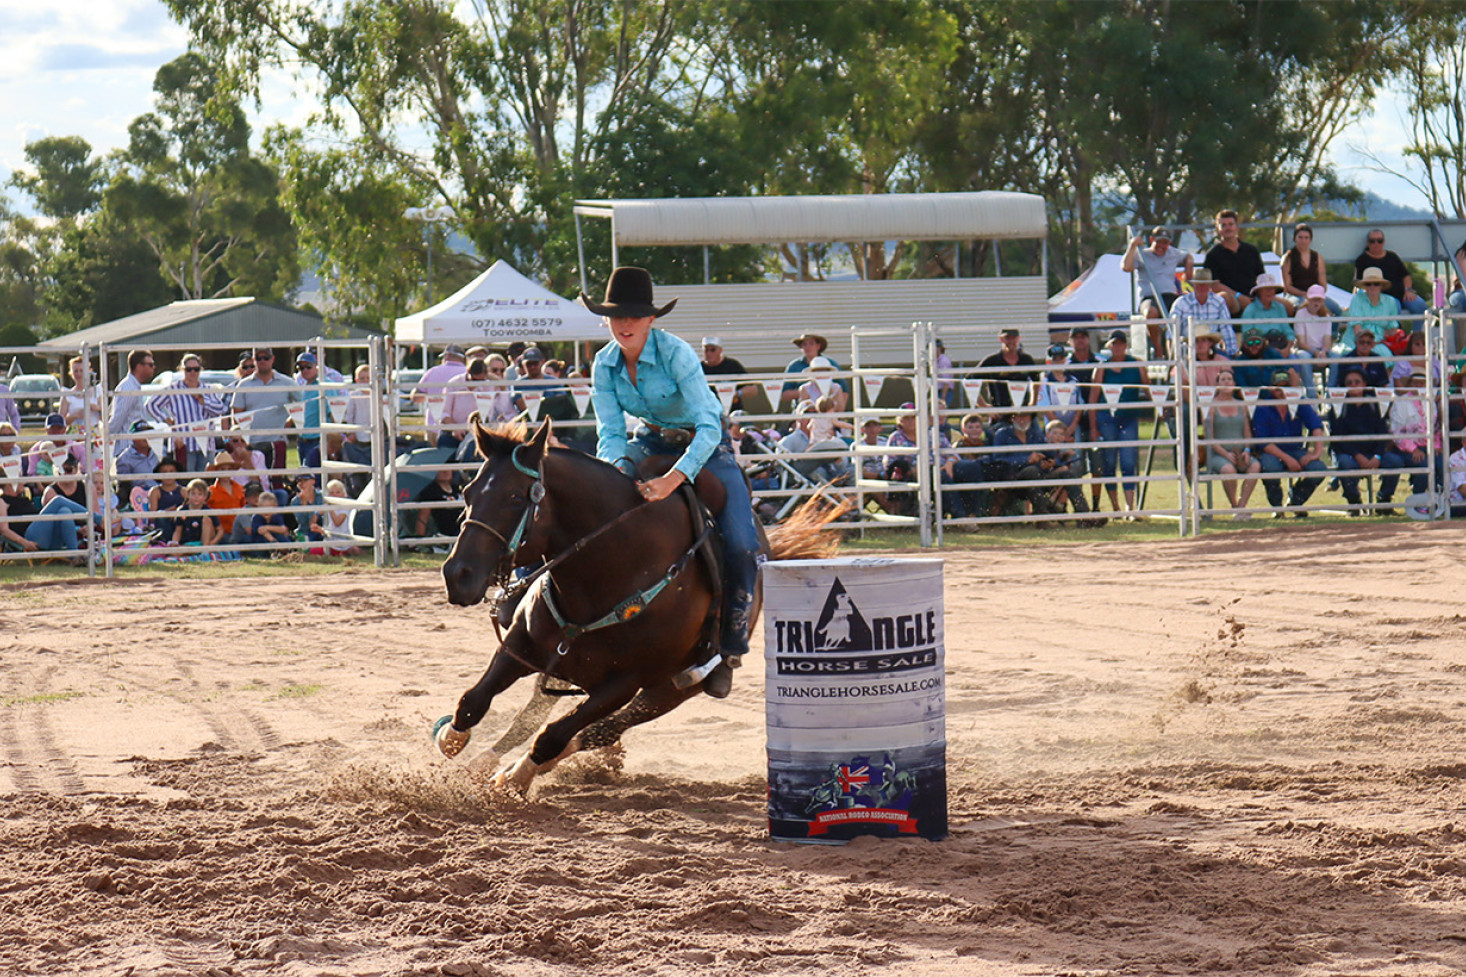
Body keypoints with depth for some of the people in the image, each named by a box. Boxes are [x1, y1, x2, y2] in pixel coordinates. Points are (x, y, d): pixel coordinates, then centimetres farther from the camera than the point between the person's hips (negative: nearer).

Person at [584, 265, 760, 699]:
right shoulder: (604, 365, -11)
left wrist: (675, 478, -48)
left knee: (741, 545, -21)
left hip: (705, 445, -5)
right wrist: (617, 467, -34)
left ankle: (728, 650, -4)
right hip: (651, 441, 5)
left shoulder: (676, 354, -27)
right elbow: (610, 431, -10)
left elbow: (709, 426, -34)